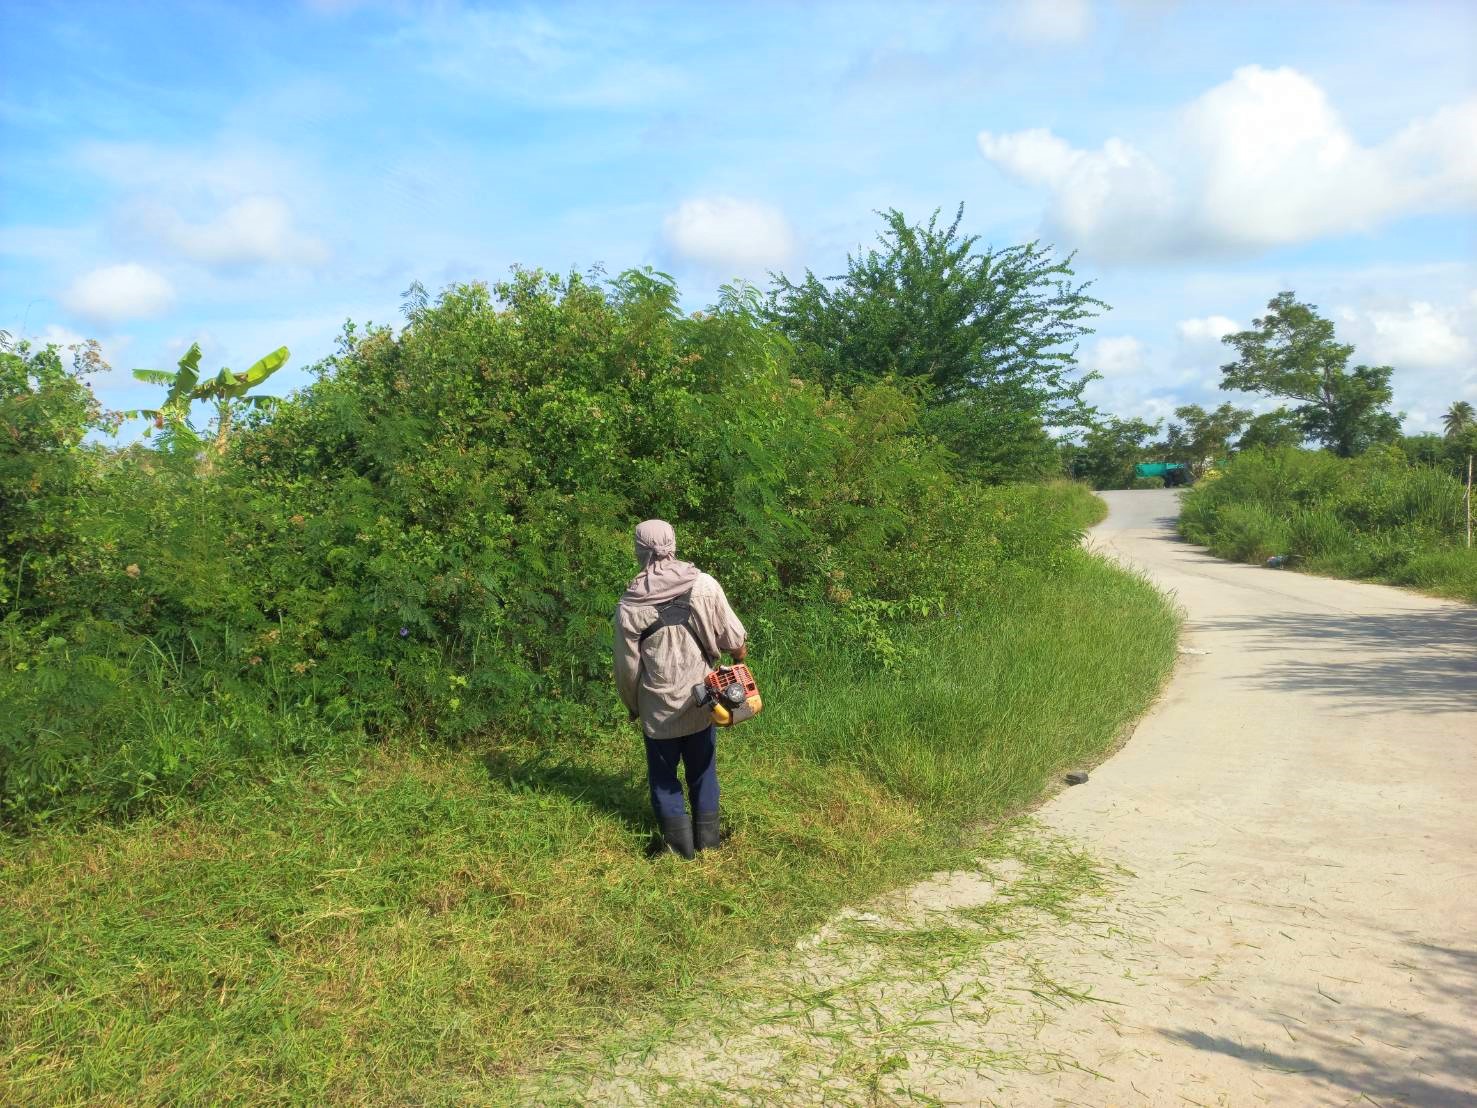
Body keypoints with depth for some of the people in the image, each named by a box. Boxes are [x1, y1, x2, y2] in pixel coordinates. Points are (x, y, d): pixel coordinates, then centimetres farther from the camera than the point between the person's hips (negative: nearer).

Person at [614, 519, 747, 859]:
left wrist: (631, 705, 13)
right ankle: (707, 837, 26)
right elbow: (733, 635, -4)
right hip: (700, 699, 2)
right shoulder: (704, 585, -11)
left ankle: (679, 842, 18)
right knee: (703, 769, 19)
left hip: (657, 706, -2)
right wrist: (740, 653, 20)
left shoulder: (630, 605, -13)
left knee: (663, 774, 15)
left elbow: (627, 665, -5)